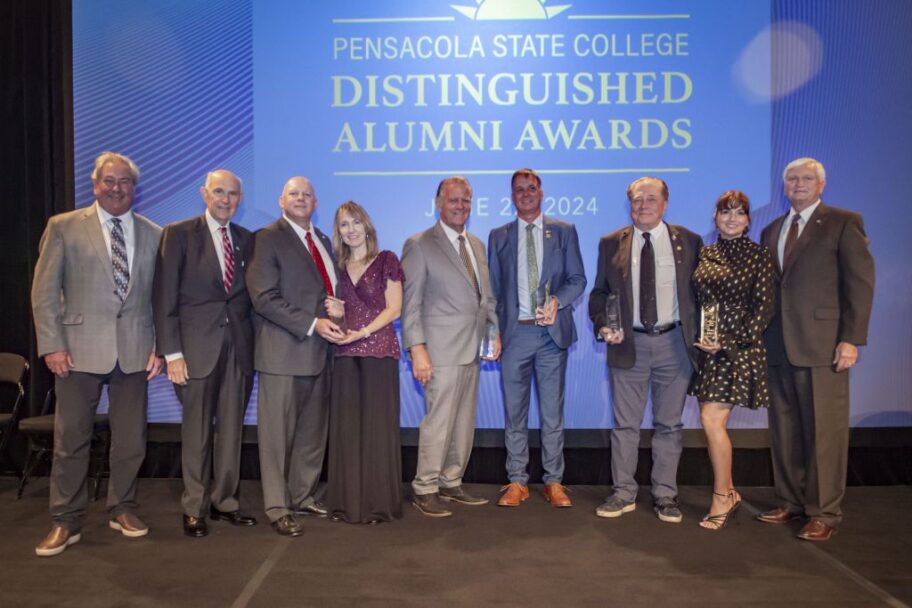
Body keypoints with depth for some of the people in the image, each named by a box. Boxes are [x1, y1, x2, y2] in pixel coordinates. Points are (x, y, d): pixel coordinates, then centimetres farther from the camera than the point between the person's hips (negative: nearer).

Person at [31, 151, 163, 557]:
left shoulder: (153, 234, 9)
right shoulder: (64, 227, 3)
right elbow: (44, 292, 1)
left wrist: (160, 348, 1)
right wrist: (52, 345, -7)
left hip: (134, 351, 2)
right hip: (79, 349, -2)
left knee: (131, 439, 10)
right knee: (71, 439, 5)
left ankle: (122, 509, 27)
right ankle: (66, 522, 18)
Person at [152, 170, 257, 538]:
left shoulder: (246, 239, 11)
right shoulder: (179, 234, 0)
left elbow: (250, 294, 12)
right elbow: (164, 297, -4)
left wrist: (254, 341, 3)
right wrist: (171, 351, -10)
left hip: (239, 346, 3)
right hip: (197, 345, -3)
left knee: (231, 429, 9)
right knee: (197, 431, 5)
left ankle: (225, 501, 23)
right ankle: (194, 509, 19)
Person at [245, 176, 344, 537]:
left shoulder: (324, 241, 17)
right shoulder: (267, 239, -5)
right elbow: (264, 298, -14)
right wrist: (311, 324, -18)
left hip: (320, 351, 7)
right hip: (284, 352, -7)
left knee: (313, 433, 12)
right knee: (278, 435, 1)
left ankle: (304, 497, 25)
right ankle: (278, 508, 12)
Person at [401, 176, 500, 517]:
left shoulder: (477, 245, 16)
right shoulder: (419, 245, -5)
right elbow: (411, 303, -10)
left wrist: (494, 330, 7)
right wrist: (417, 349, -16)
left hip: (472, 349, 7)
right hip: (442, 350, -7)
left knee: (464, 422, 12)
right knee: (439, 421, -5)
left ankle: (451, 483, 25)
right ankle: (425, 490, 10)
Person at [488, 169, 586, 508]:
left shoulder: (564, 231, 7)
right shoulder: (498, 237, 10)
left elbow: (578, 279, 4)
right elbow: (494, 287, 10)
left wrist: (557, 301, -16)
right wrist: (493, 333, 1)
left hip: (552, 332, -1)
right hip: (514, 332, 1)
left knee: (553, 411, 5)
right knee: (515, 412, 6)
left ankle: (554, 482, 16)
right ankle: (517, 482, 16)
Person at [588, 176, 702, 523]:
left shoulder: (688, 241, 4)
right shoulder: (612, 244, 6)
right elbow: (599, 293, 9)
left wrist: (702, 336, -2)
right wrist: (602, 325, -8)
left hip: (674, 342, 0)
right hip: (628, 344, 1)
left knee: (669, 424, 8)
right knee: (625, 424, 7)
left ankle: (665, 496, 21)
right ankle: (624, 493, 19)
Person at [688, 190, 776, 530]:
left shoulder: (759, 256, -3)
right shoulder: (705, 254, 11)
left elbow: (763, 308, -8)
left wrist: (728, 342, -15)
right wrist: (696, 337, 1)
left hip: (739, 346, -5)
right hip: (706, 346, 5)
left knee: (712, 419, -10)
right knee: (714, 421, 8)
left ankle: (721, 497, 7)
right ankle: (728, 493, 25)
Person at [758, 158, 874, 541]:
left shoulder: (843, 223, 1)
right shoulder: (771, 231, 17)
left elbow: (860, 282, -5)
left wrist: (852, 339, -12)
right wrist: (762, 337, 6)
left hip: (822, 345, -5)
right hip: (779, 347, 5)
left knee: (825, 431, 0)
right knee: (785, 431, 10)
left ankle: (824, 514, 11)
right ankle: (791, 502, 23)